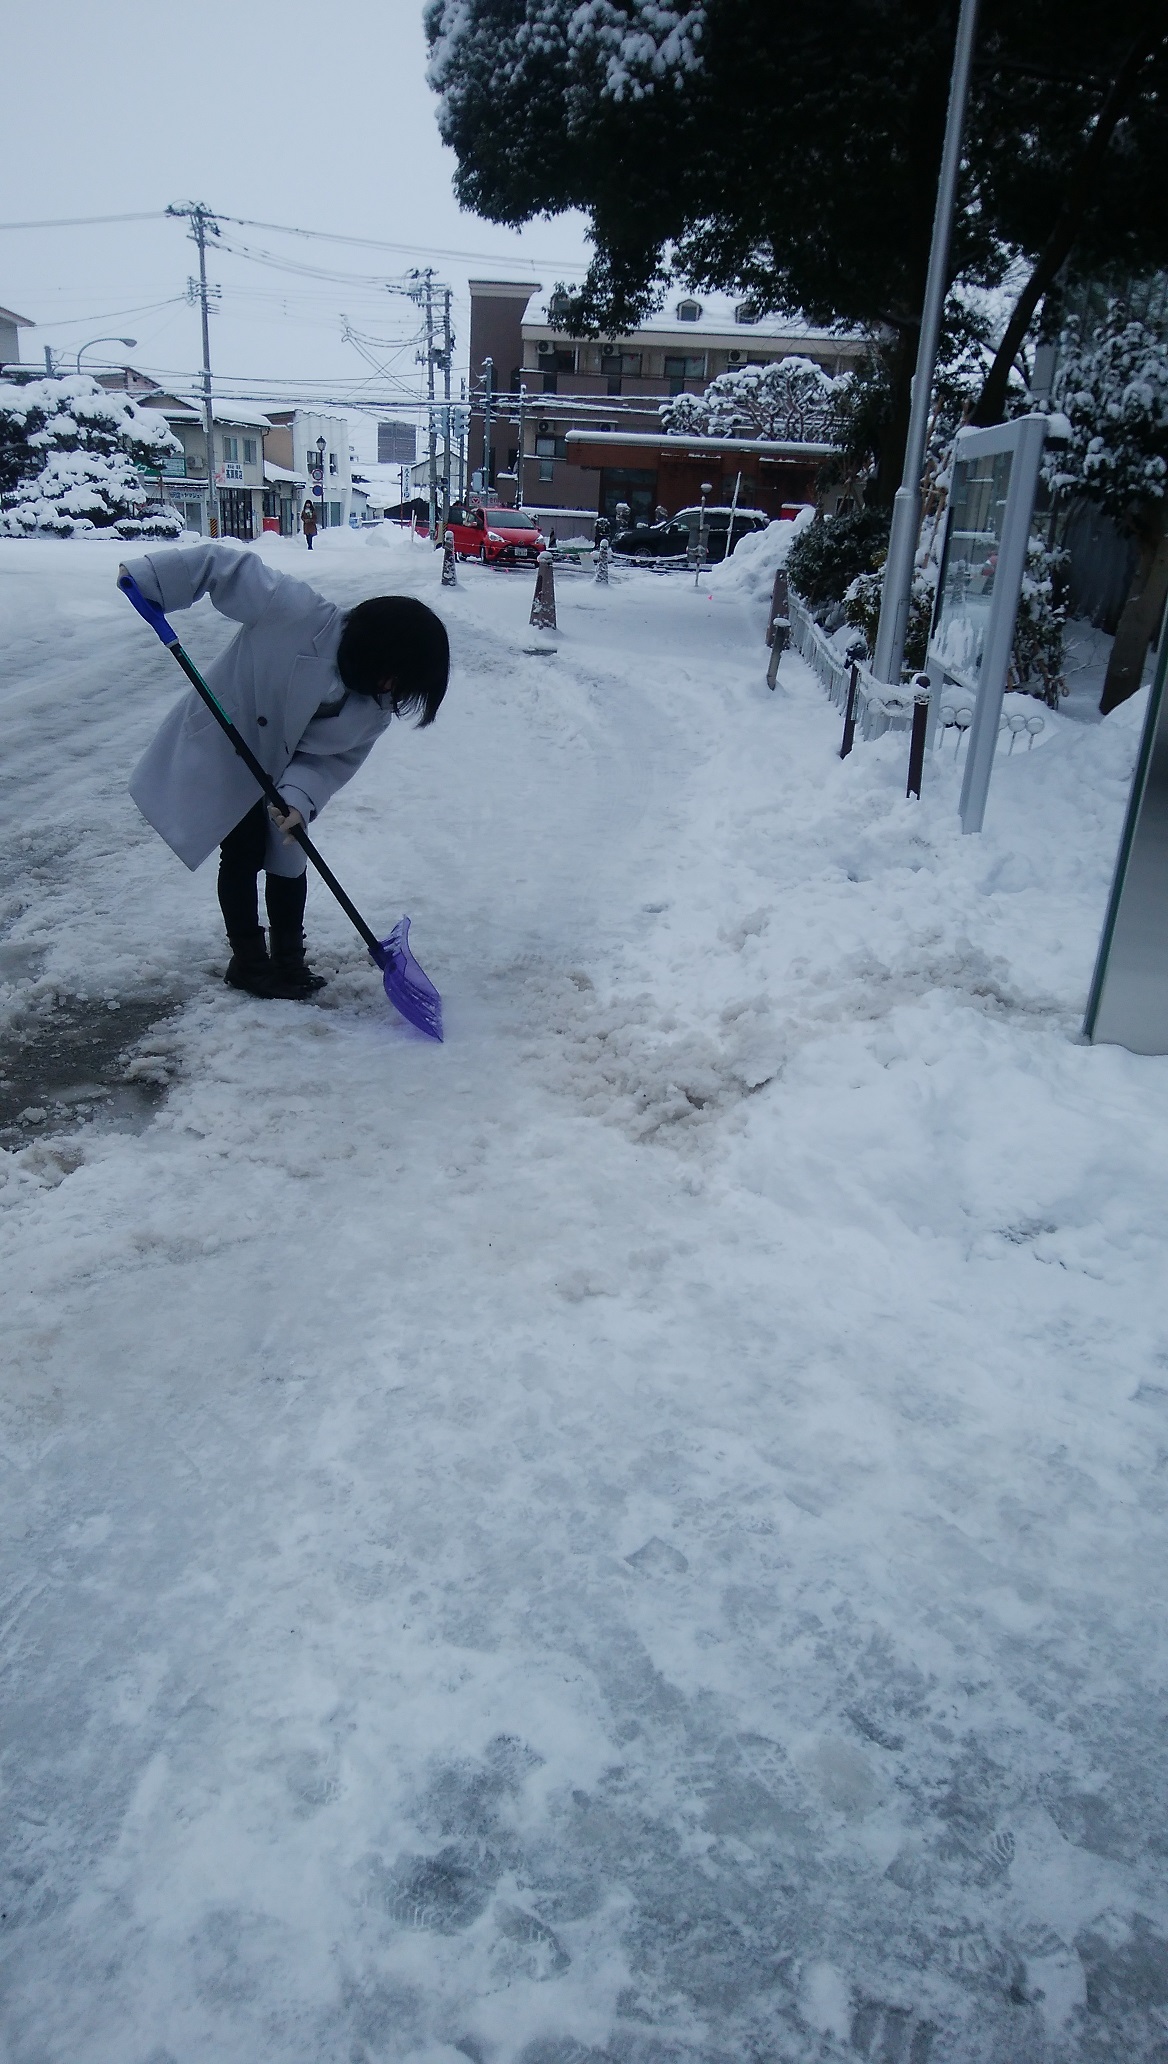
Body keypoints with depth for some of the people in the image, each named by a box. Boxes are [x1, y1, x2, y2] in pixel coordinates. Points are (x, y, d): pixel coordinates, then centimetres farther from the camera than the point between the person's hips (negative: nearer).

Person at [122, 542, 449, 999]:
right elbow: (226, 565, -28)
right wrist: (147, 577, -29)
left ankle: (289, 959, 24)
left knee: (288, 857, 8)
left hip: (279, 768, 5)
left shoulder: (376, 703, -17)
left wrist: (299, 798, -30)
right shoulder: (296, 612, -35)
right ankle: (248, 961, 14)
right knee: (245, 853, -2)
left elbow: (335, 757, -14)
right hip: (223, 751, -5)